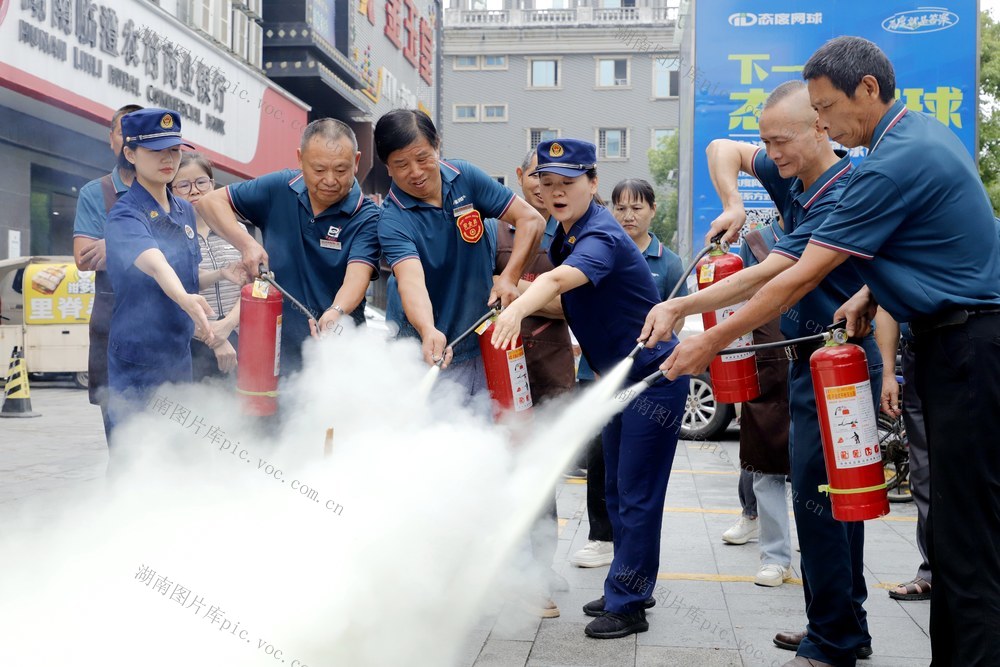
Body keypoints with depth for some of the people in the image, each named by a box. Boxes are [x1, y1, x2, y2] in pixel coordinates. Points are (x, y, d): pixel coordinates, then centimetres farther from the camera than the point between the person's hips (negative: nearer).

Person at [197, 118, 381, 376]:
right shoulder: (279, 188, -2)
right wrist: (245, 243, -12)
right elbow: (211, 201, 5)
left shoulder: (367, 217, -13)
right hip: (273, 348, 3)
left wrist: (335, 312, -48)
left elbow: (357, 275, -26)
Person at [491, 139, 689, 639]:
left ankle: (627, 604, 6)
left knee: (636, 494, -4)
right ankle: (629, 587, 30)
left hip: (654, 377, -9)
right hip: (618, 378, 10)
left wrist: (518, 308, -63)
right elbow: (570, 301, 14)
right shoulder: (564, 235, 4)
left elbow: (560, 280, -46)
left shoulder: (602, 237, -24)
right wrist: (523, 305, -2)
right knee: (617, 490, 16)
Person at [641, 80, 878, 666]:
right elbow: (723, 149, 18)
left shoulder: (841, 196, -20)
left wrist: (685, 315, -25)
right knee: (830, 499, 16)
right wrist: (732, 204, -1)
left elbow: (767, 279, -26)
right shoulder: (792, 177, 7)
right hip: (812, 361, 10)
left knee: (819, 499, -7)